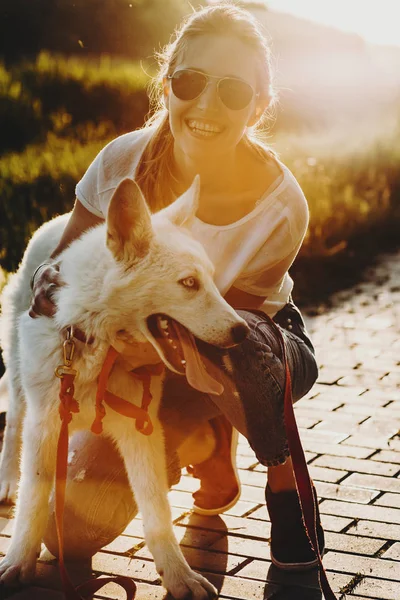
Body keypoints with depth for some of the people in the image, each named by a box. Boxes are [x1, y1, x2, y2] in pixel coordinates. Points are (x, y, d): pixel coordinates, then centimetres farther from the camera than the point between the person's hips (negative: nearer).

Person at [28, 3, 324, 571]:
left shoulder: (281, 205, -26)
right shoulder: (125, 161, -19)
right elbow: (62, 260, -8)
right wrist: (52, 284, -32)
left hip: (260, 344, -3)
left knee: (233, 344, -42)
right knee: (75, 529, -13)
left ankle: (286, 480, -10)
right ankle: (212, 445, 17)